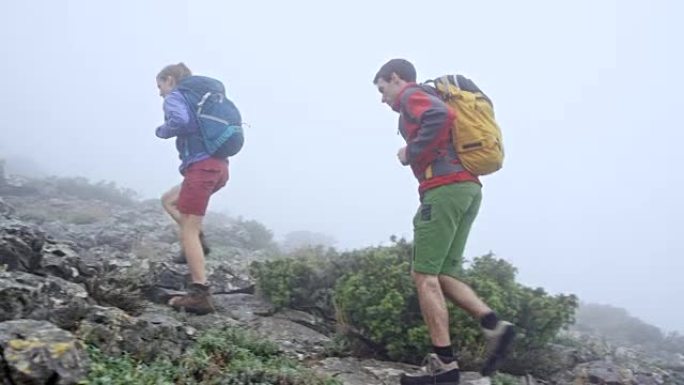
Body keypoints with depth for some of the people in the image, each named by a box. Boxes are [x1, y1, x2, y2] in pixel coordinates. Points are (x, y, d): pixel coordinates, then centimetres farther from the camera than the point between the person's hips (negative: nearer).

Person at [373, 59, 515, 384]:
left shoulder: (412, 95, 2)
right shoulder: (428, 100, 31)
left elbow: (442, 116, -20)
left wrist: (411, 153, -10)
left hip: (445, 189, -10)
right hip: (467, 187, 10)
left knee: (424, 275, -7)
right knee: (441, 274, 10)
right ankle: (494, 325, -4)